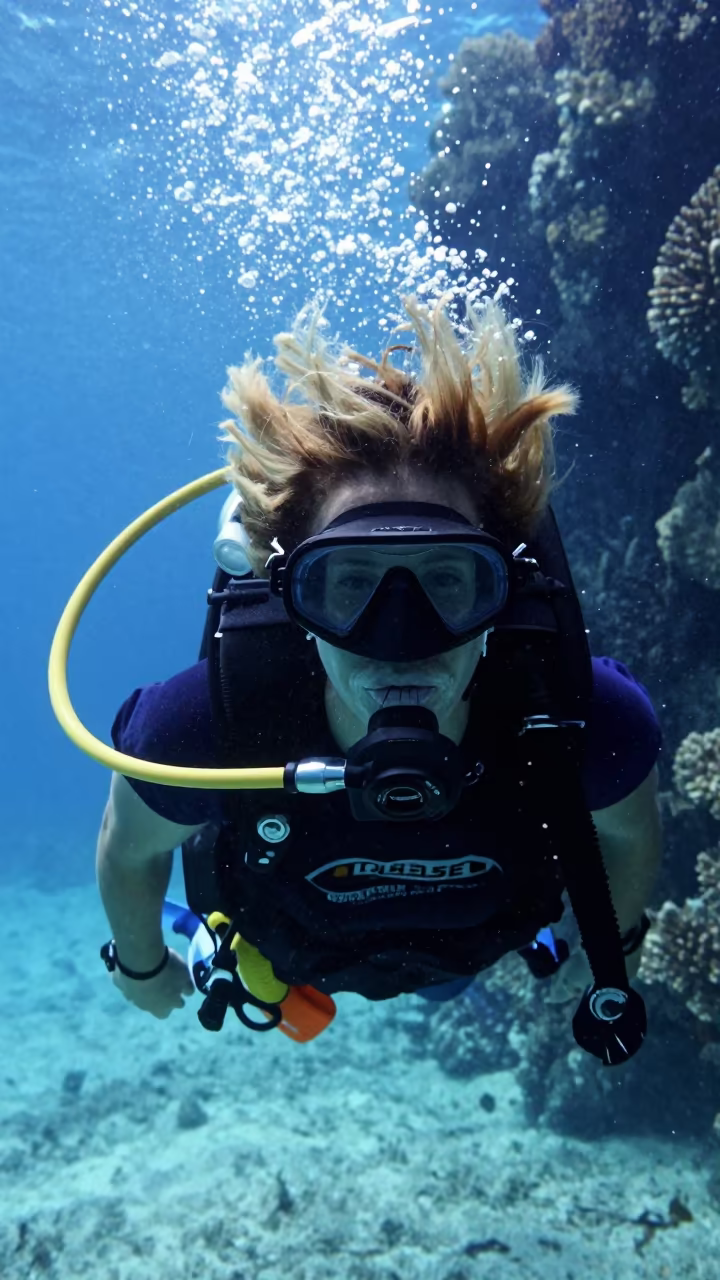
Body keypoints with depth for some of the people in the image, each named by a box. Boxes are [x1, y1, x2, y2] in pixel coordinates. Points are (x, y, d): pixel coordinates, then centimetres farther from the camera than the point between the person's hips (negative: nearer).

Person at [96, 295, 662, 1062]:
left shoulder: (589, 722, -43)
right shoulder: (204, 727, -45)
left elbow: (628, 832, -16)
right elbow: (129, 848, -19)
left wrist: (616, 941, 4)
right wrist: (140, 964, -1)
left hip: (470, 950, 1)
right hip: (284, 959, 0)